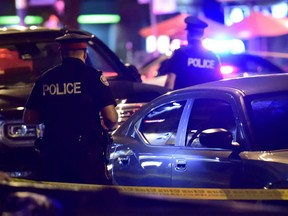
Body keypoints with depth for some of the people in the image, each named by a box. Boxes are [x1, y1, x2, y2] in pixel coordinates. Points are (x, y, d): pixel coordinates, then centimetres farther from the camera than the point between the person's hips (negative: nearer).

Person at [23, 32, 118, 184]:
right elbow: (111, 118, -11)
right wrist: (109, 126, 11)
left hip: (52, 152, 4)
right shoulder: (92, 76, -6)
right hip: (86, 153, -4)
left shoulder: (45, 78, 7)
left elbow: (28, 118, 10)